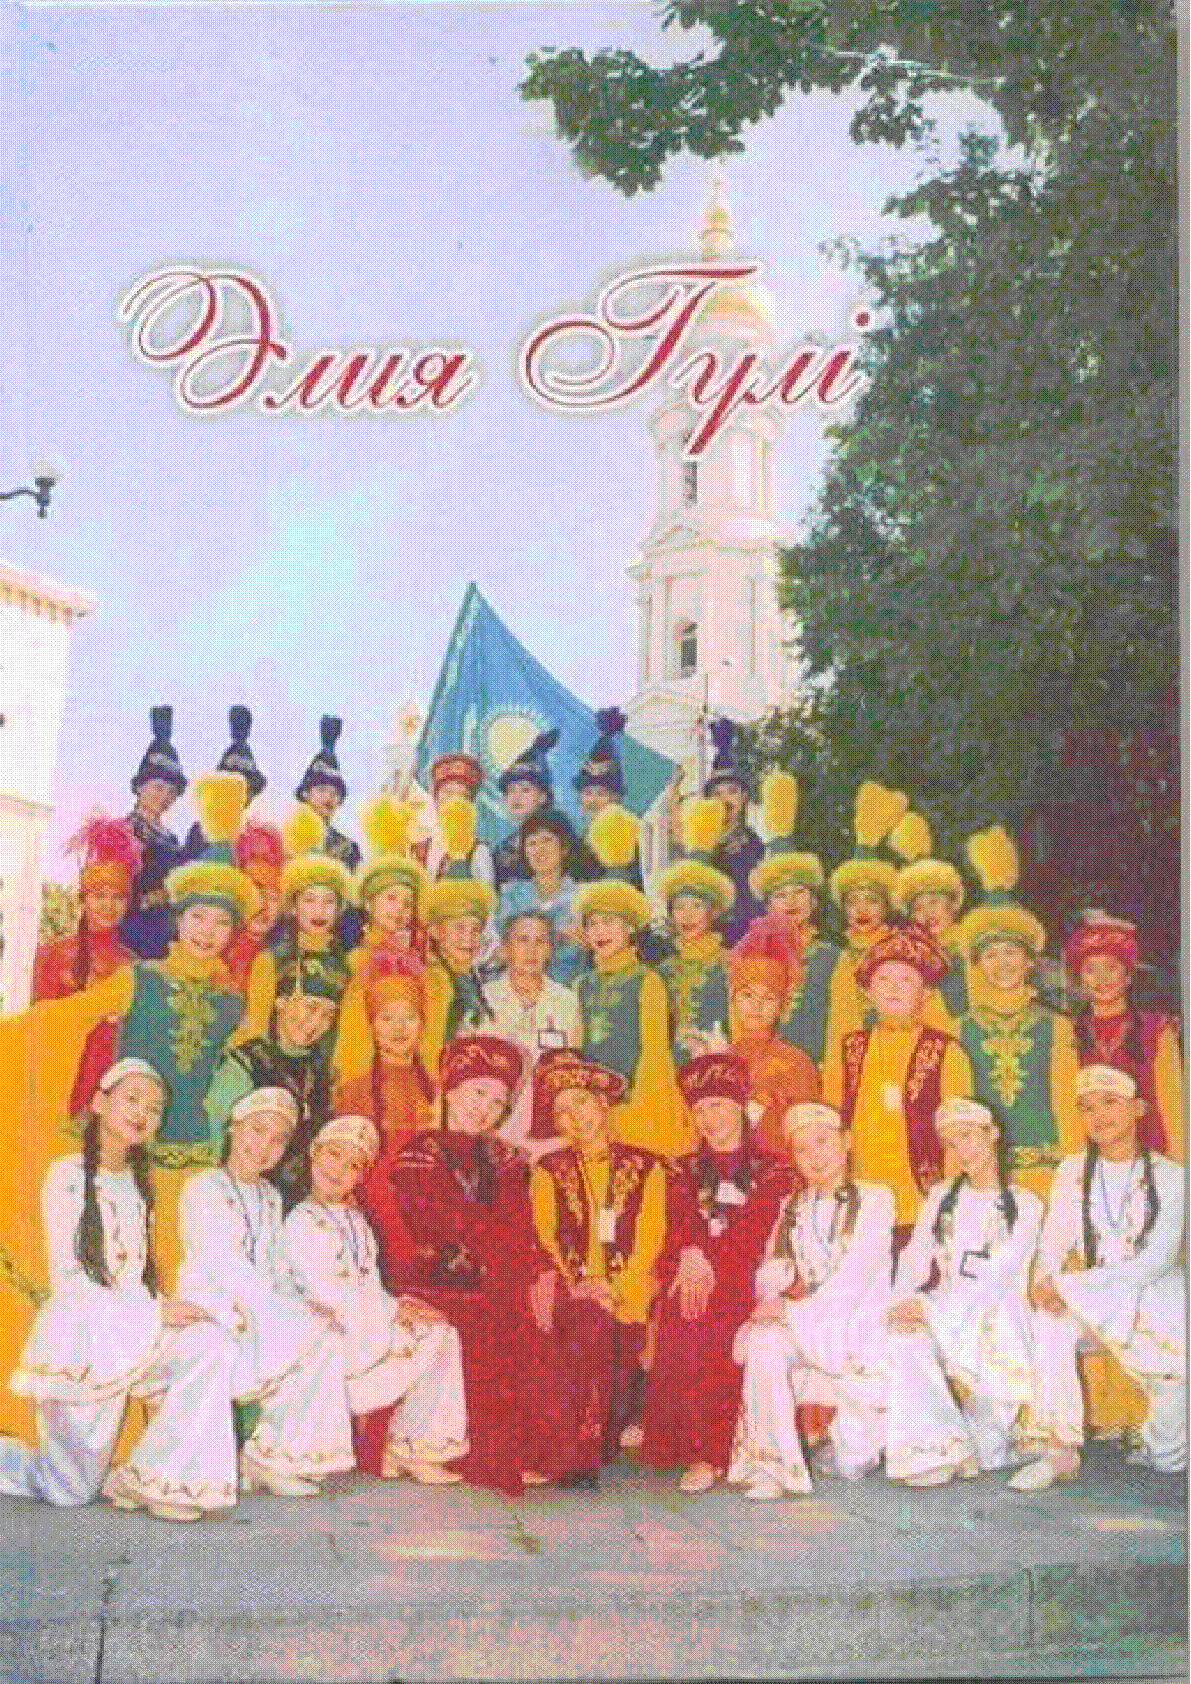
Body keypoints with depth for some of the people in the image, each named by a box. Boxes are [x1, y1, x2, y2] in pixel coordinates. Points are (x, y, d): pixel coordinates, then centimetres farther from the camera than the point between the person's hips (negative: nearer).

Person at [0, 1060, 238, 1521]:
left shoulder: (138, 1184, 12)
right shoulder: (68, 1176, -9)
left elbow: (136, 1275, 12)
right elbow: (68, 1281, -14)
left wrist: (160, 1312, -8)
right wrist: (154, 1314, -19)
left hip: (129, 1333, 6)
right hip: (79, 1334, -6)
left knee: (212, 1344, -23)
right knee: (70, 1492, -7)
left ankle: (156, 1477, -16)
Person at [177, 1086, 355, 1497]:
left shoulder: (270, 1198, 18)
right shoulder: (203, 1189, -7)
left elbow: (278, 1271, 15)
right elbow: (222, 1267, -16)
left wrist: (302, 1303, -8)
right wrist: (293, 1311, -21)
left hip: (264, 1312, 7)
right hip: (215, 1307, -7)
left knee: (329, 1336, -18)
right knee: (315, 1332, -26)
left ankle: (278, 1458, -11)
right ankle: (269, 1455, -15)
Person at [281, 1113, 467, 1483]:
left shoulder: (357, 1222, 18)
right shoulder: (301, 1221, -8)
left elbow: (371, 1285, 14)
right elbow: (323, 1291, -16)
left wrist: (398, 1307, -8)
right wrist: (393, 1309, -14)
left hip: (368, 1324, 8)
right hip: (332, 1329, -8)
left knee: (443, 1332, -7)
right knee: (431, 1337, -18)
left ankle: (403, 1445, -5)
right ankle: (408, 1449, -5)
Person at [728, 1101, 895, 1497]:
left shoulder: (875, 1198, -1)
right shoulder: (792, 1206, 14)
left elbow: (856, 1276, -11)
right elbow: (768, 1273, 6)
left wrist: (795, 1307, -19)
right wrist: (786, 1285, -17)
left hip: (858, 1334, -3)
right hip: (802, 1330, 3)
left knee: (853, 1465, -8)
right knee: (763, 1341, -32)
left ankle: (859, 1426, 27)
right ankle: (778, 1466, -24)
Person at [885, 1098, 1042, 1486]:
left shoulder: (1024, 1205, 4)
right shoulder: (940, 1197, 15)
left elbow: (998, 1279, -9)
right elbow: (914, 1259, 5)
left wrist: (930, 1308, -22)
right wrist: (904, 1301, -18)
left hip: (997, 1319, -2)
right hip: (942, 1316, 2)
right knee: (904, 1334, -30)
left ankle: (978, 1445, 3)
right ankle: (937, 1448, -27)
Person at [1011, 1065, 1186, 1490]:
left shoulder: (1169, 1176, -4)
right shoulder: (1071, 1171, 5)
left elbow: (1157, 1258, -16)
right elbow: (1053, 1241, 1)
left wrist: (1072, 1285, -27)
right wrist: (1046, 1283, -25)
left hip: (1154, 1299, -2)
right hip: (1087, 1301, 2)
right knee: (1049, 1320, -32)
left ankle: (1160, 1451, 13)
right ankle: (1060, 1451, -26)